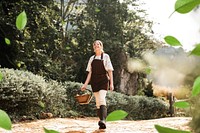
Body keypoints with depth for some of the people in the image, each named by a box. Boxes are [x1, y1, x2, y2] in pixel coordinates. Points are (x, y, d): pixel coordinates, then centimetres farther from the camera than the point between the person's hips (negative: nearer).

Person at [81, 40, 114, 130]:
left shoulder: (105, 56, 4)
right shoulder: (92, 58, 14)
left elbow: (110, 71, 2)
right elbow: (90, 72, 13)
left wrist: (111, 83, -5)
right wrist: (85, 84, 5)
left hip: (103, 81, -4)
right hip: (94, 81, 4)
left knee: (102, 99, -21)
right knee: (97, 102, 4)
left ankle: (103, 120, -32)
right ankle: (101, 122, 9)